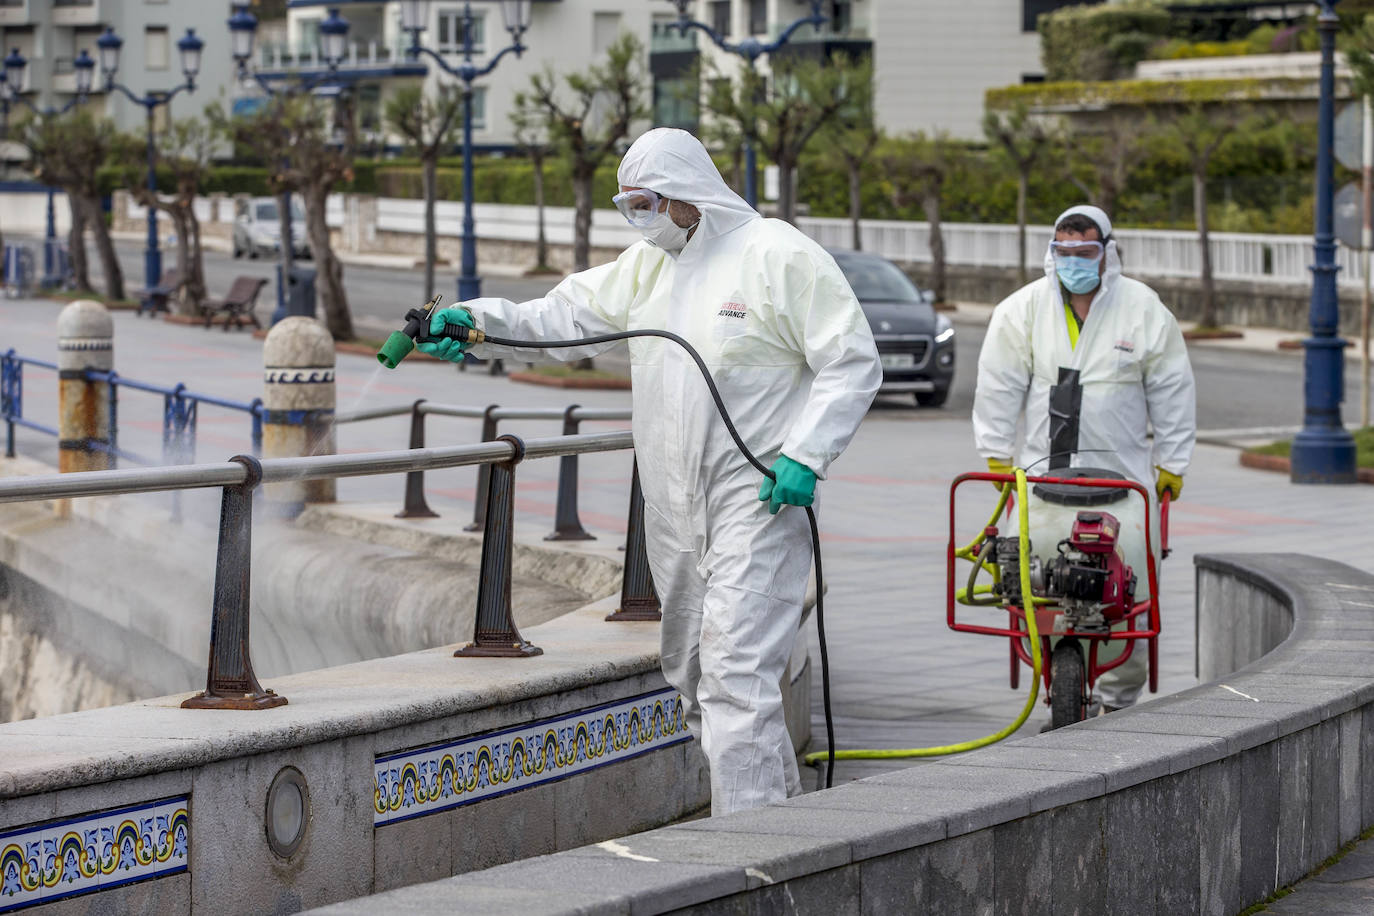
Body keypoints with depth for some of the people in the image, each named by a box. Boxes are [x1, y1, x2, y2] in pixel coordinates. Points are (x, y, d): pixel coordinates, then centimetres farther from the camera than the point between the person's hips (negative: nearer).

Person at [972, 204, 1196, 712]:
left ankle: (1119, 697, 9)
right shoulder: (1023, 309, 4)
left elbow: (1172, 392, 8)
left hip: (1124, 472, 0)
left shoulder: (1143, 309, 2)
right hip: (1045, 469, 0)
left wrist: (1171, 464, 8)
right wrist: (997, 456, 7)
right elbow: (998, 388, 9)